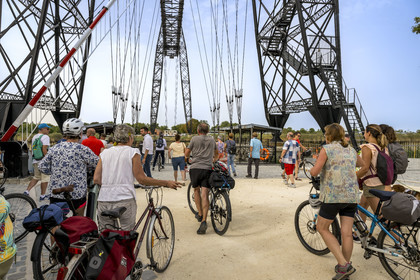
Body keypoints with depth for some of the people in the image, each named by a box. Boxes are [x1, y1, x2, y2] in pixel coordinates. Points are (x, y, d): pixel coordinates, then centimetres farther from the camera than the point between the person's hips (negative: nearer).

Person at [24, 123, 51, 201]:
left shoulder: (34, 137, 15)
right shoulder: (45, 137, -11)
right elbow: (44, 150, -19)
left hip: (35, 160, 8)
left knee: (36, 177, 21)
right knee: (45, 178, 2)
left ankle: (27, 191, 13)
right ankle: (42, 195, 8)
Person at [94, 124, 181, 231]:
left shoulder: (104, 153, 10)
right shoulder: (133, 152, -2)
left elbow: (96, 179, 4)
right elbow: (142, 179, -7)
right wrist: (166, 183, 0)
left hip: (103, 201, 5)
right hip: (124, 201, -4)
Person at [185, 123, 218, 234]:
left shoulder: (194, 139, 6)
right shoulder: (212, 139, 16)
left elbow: (186, 153, 11)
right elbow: (217, 153, 31)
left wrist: (187, 158, 34)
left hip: (195, 168, -1)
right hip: (208, 169, 2)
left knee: (196, 190, 20)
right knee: (204, 194, -4)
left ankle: (200, 214, 22)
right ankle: (204, 221, -12)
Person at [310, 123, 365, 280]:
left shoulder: (327, 149, -5)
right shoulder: (351, 150, 14)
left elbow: (314, 172, -12)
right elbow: (363, 165, 33)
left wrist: (312, 170, 9)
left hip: (333, 195, -6)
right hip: (352, 196, 6)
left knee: (322, 228, 8)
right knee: (347, 233, 8)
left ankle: (343, 265, 2)